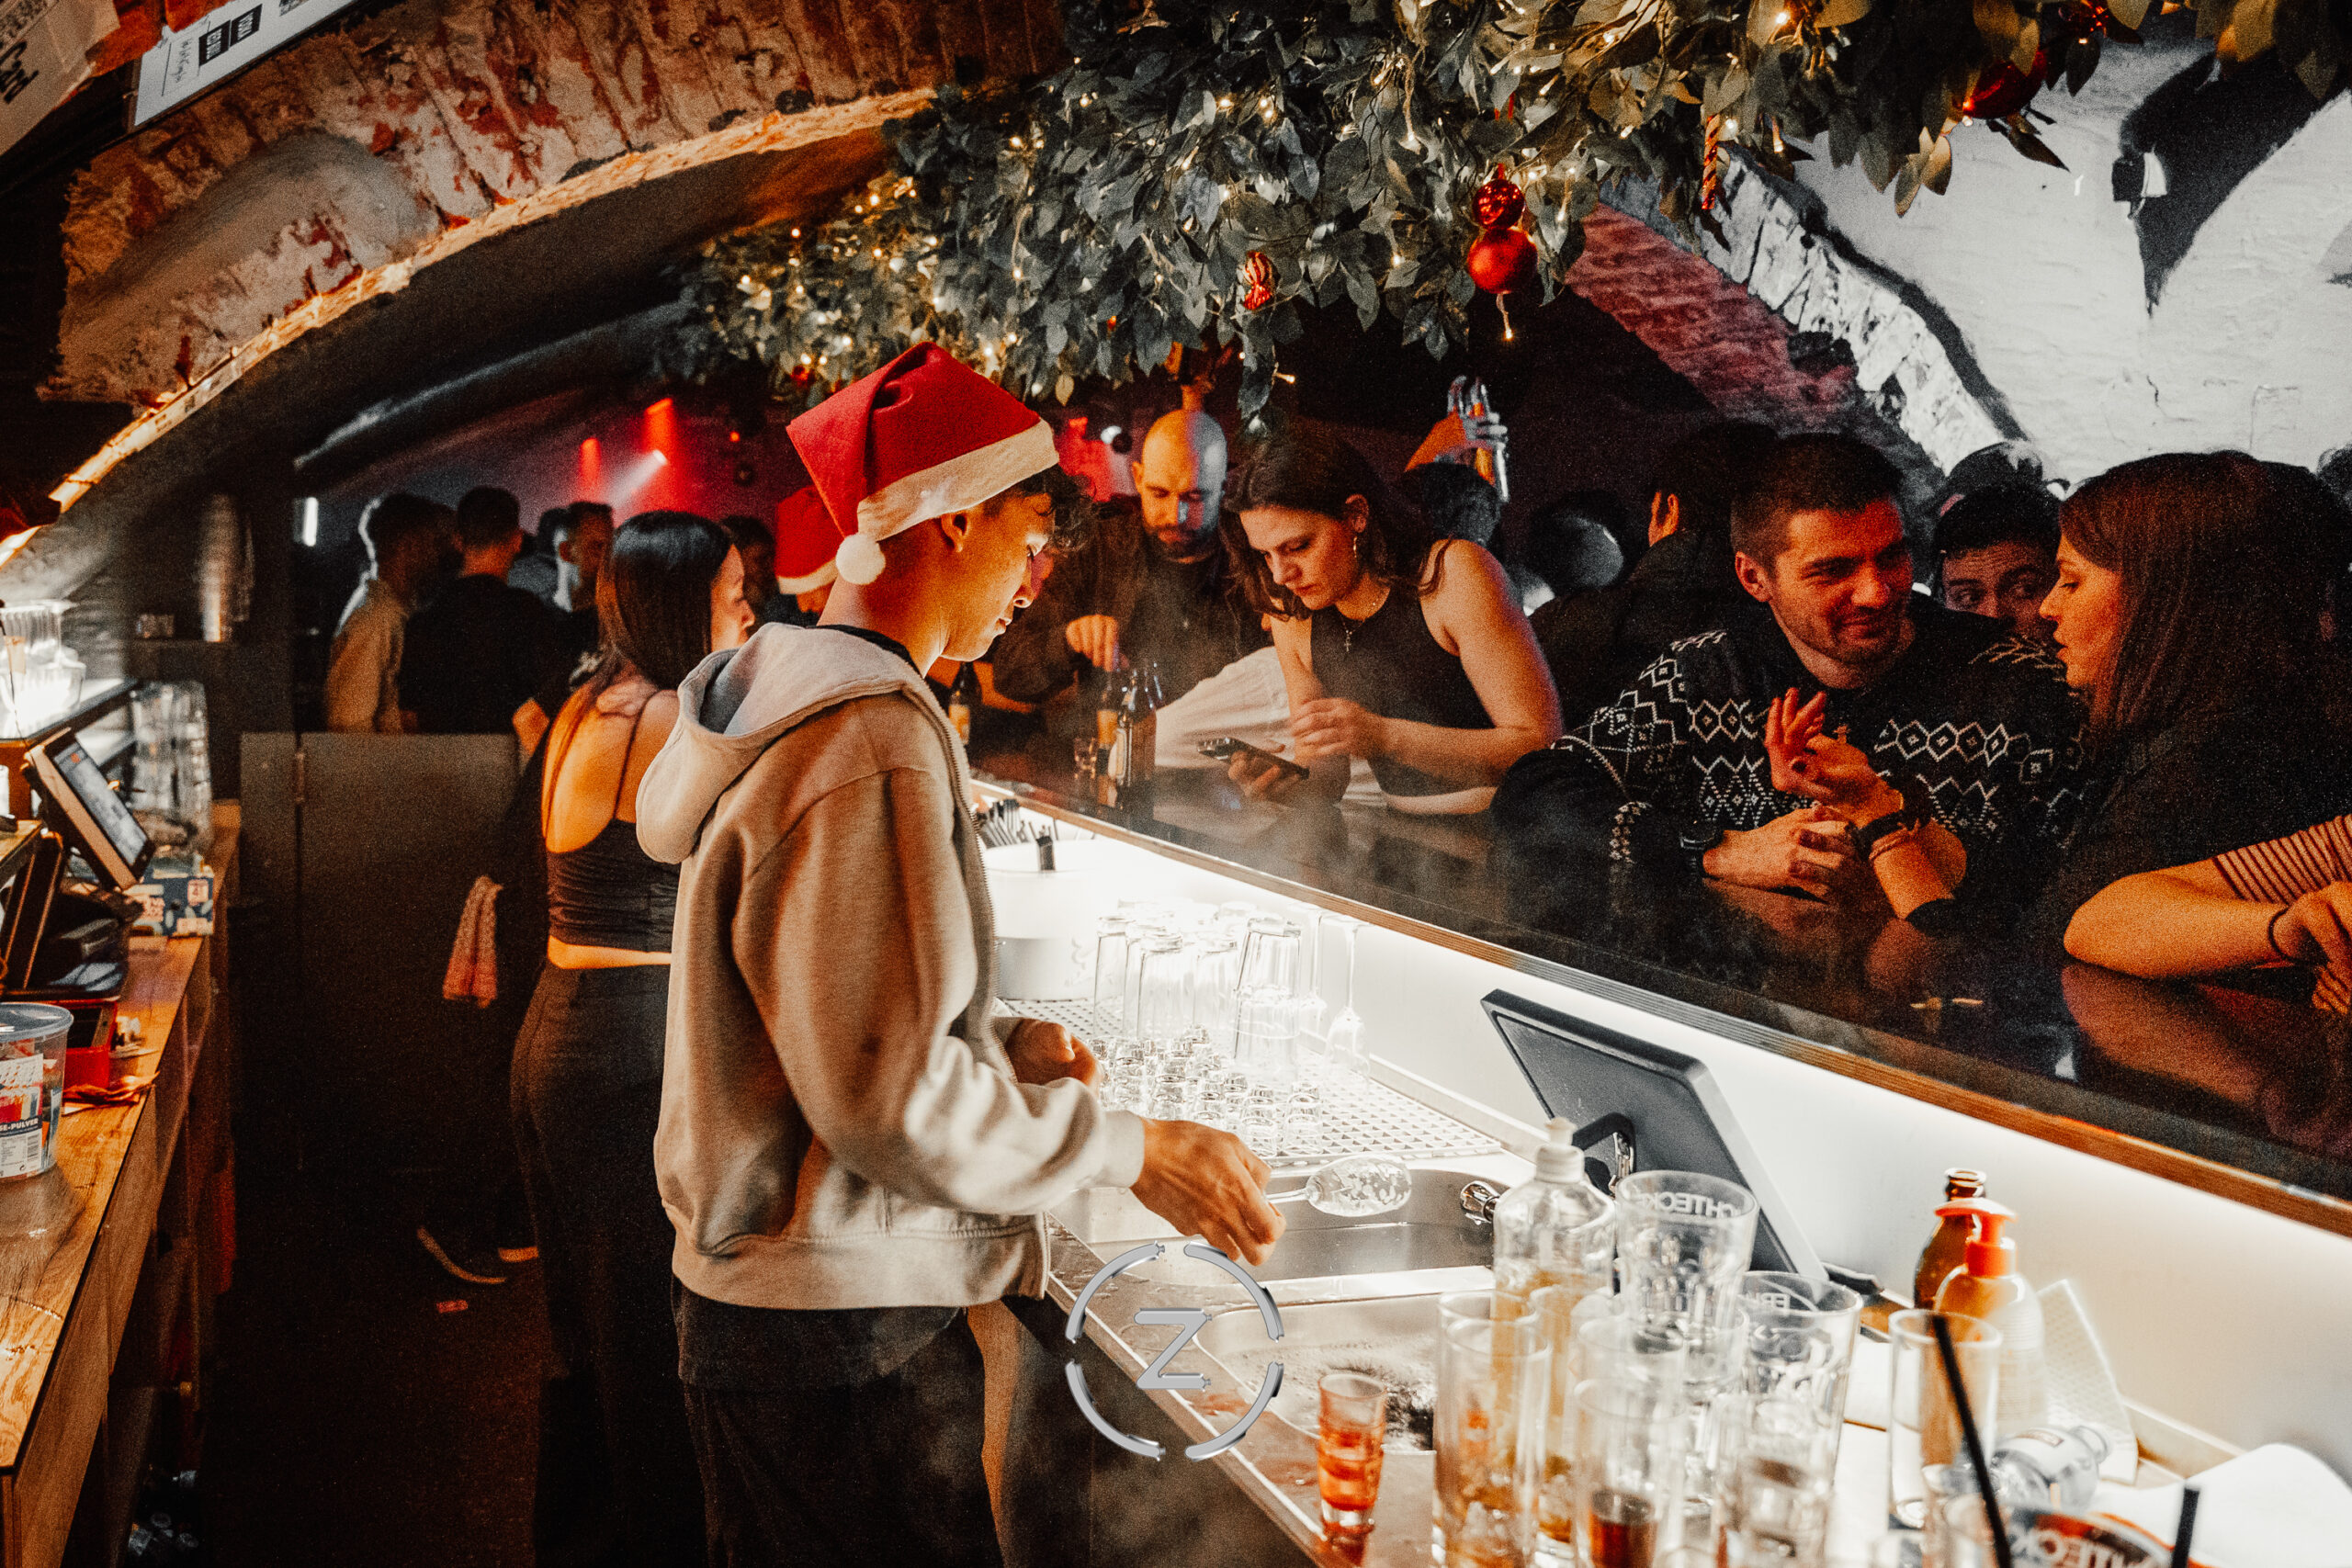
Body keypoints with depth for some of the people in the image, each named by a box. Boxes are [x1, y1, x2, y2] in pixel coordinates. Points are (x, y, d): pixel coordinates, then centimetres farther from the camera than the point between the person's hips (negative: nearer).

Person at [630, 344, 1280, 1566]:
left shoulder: (790, 699, 12)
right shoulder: (871, 742, -21)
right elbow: (890, 1098, -25)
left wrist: (998, 1046, 8)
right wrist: (1132, 1148, -15)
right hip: (847, 1336, -11)